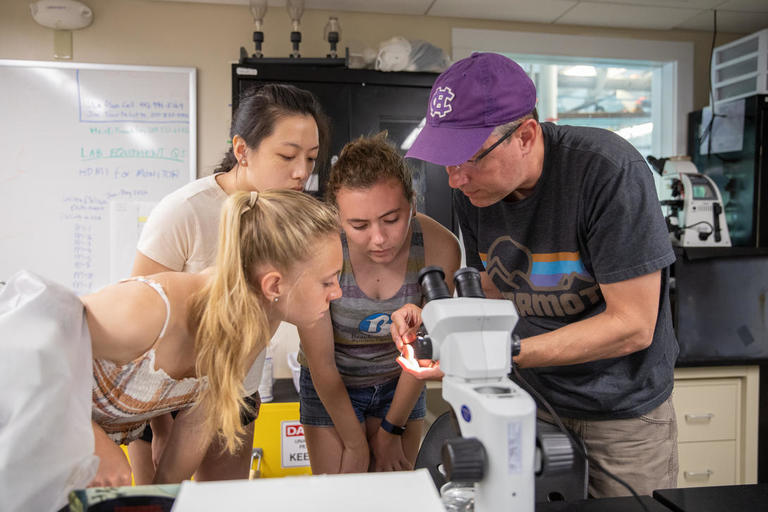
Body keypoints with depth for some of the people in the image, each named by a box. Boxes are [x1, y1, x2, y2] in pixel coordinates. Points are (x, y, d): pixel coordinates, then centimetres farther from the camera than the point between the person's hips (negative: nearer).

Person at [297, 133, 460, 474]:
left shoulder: (440, 248, -23)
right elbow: (321, 363, -19)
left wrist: (392, 430, -2)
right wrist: (355, 445, -9)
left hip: (400, 385, 2)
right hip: (331, 389, -1)